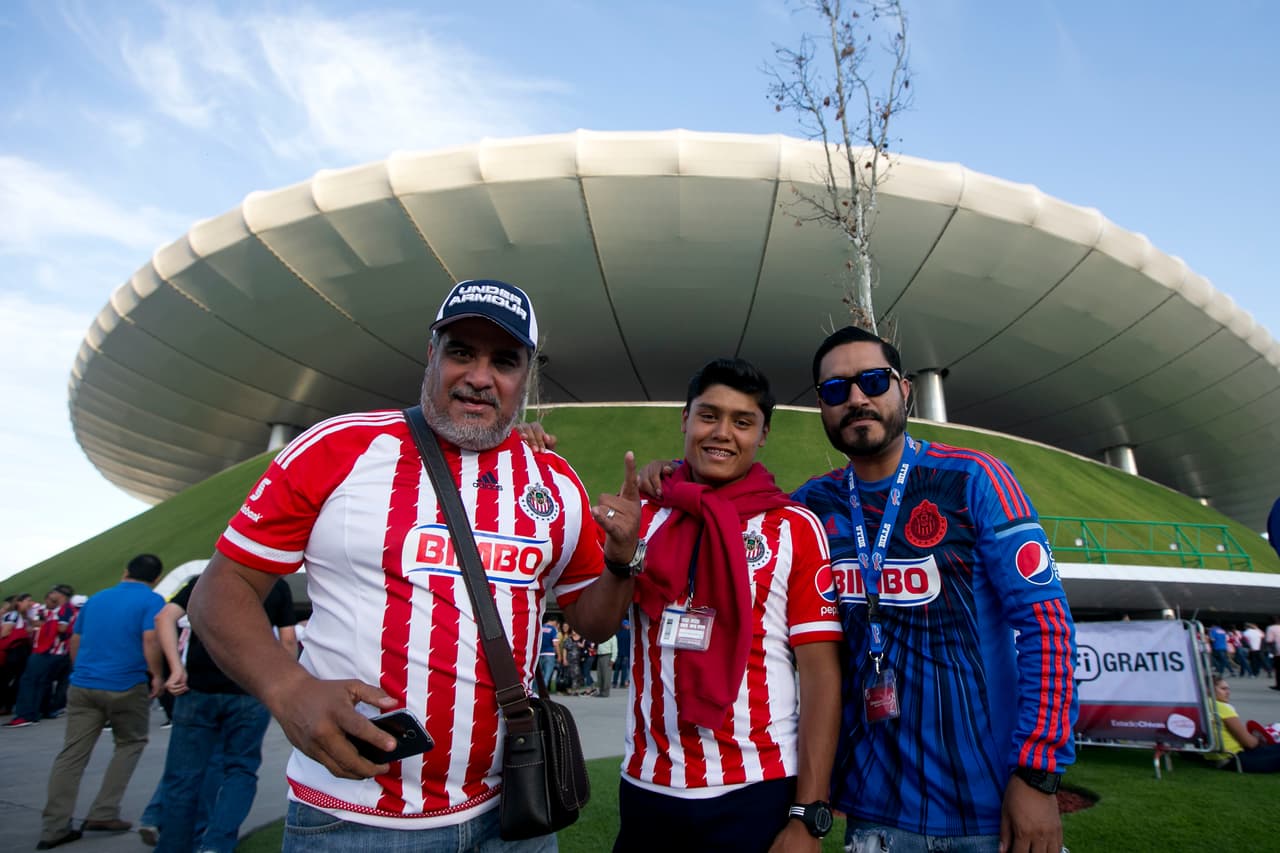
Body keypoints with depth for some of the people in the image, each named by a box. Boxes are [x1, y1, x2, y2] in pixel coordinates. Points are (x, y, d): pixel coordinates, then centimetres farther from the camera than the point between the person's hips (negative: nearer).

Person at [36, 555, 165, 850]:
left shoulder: (95, 599, 14)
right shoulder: (152, 601, -7)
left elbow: (75, 641, 19)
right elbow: (151, 640, -20)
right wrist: (156, 675, -9)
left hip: (82, 685, 5)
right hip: (127, 686, -5)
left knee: (72, 754, 7)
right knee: (130, 744, 14)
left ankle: (54, 828, 6)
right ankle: (102, 813, 10)